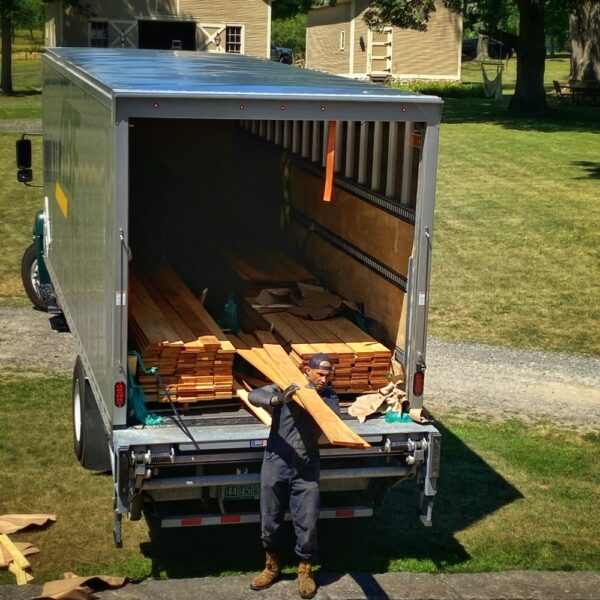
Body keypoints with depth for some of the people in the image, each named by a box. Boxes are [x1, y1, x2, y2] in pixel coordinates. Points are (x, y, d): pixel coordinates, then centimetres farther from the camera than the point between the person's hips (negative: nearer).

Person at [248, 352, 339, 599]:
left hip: (306, 470, 1)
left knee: (307, 523, 3)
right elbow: (253, 395, -20)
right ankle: (272, 566, 33)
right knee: (270, 521, 12)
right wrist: (278, 399, -39)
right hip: (275, 465, -1)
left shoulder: (329, 396, 3)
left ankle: (305, 570, 25)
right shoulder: (285, 388, -5)